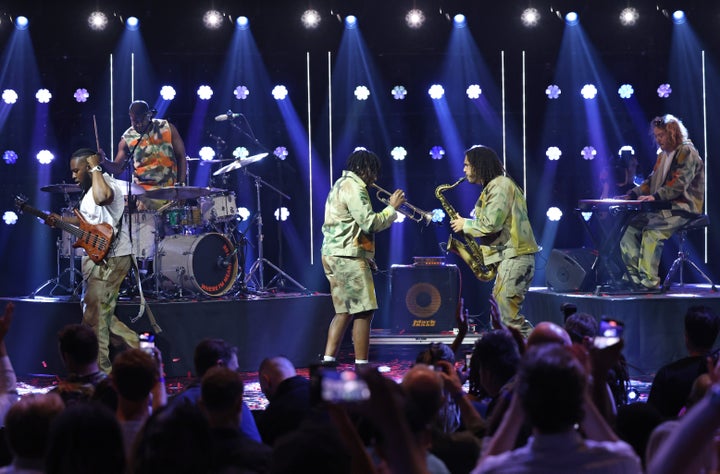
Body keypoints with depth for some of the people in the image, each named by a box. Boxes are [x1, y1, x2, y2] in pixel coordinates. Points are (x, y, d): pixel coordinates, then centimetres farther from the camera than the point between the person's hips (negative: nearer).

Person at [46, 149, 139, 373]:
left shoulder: (108, 184, -18)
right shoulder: (90, 189, 14)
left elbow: (102, 198, -43)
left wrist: (96, 168, -29)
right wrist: (60, 219, 13)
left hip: (110, 260, -10)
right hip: (97, 259, 10)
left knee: (94, 317, -7)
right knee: (102, 314, 15)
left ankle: (101, 371, -1)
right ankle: (134, 344, 22)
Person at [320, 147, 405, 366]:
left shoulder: (341, 184, 22)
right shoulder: (353, 187, -12)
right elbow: (370, 223, -18)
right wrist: (392, 207, -7)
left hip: (334, 255, 11)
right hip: (348, 256, -11)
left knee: (344, 311, 12)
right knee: (363, 311, -8)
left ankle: (329, 359, 7)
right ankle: (362, 367, -9)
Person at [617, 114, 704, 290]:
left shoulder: (687, 153, -9)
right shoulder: (662, 155, 20)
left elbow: (679, 184, -20)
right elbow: (651, 181, 20)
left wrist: (655, 196, -32)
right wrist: (631, 195, 5)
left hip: (683, 209, -9)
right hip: (664, 208, 9)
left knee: (652, 231, -30)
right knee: (628, 228, -7)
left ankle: (649, 280, -26)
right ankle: (635, 276, -10)